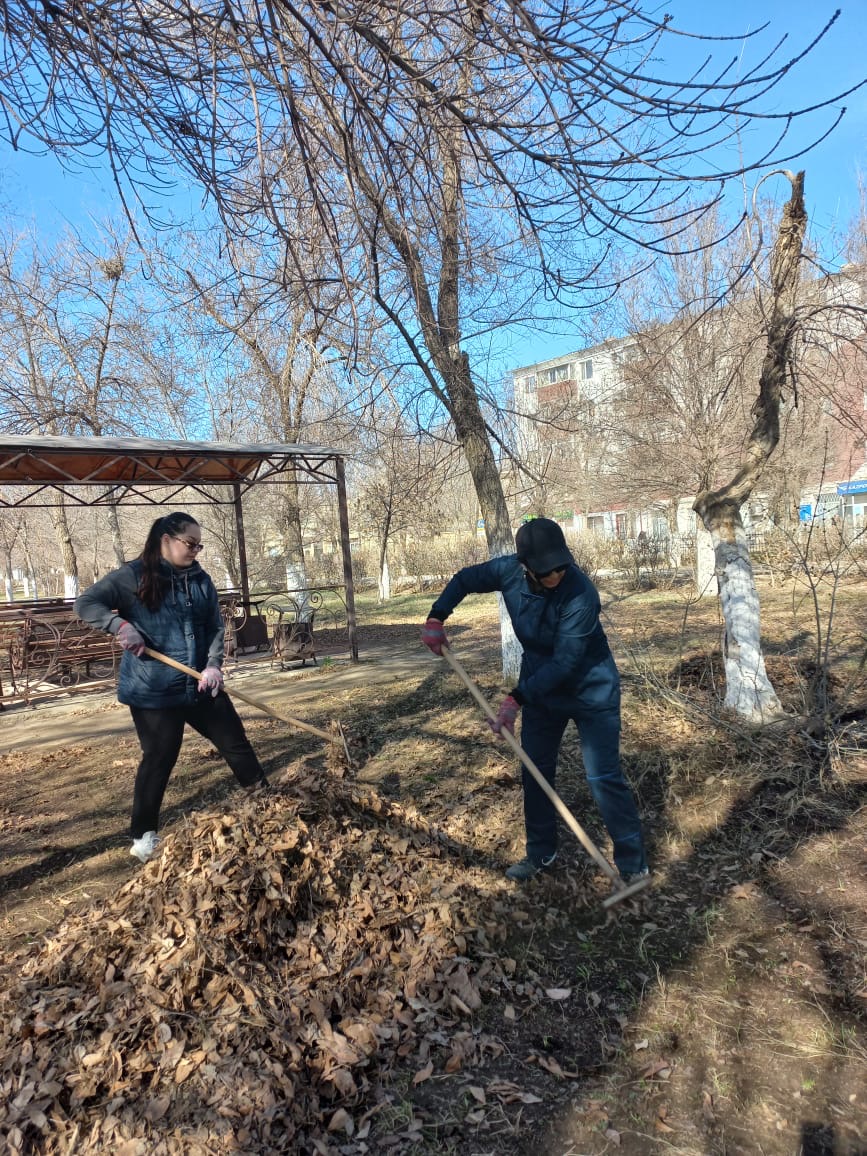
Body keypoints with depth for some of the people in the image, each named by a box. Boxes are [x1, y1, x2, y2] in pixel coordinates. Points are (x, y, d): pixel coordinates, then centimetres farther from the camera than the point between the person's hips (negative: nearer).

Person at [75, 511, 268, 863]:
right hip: (153, 689, -4)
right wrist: (121, 625, -26)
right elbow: (86, 603, -9)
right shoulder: (133, 576, -9)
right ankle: (144, 834, 26)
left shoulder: (201, 580, 4)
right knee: (159, 758, 5)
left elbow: (216, 627, 6)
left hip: (200, 684, 5)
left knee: (234, 739, 13)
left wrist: (214, 664, -10)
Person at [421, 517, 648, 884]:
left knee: (603, 777, -6)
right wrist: (436, 618, -6)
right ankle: (540, 853, 31)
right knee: (534, 771, 13)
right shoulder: (509, 570, -17)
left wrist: (516, 699, -35)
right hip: (541, 688, 6)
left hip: (591, 691, -6)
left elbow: (564, 662, -33)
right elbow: (465, 579, 2)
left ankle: (633, 864, 12)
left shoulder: (581, 595, -33)